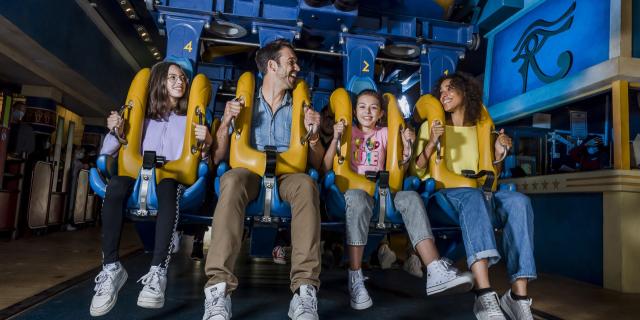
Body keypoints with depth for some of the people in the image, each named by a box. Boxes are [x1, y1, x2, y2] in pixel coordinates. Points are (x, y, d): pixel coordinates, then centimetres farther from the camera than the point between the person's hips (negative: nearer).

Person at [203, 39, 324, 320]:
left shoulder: (300, 108, 19)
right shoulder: (243, 104, 15)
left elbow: (316, 164, 14)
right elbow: (217, 158, 9)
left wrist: (313, 134, -5)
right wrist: (226, 122, -7)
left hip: (287, 176, 1)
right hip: (249, 172, 0)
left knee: (307, 184, -35)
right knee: (232, 180, -36)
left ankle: (305, 290, -41)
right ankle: (219, 289, -42)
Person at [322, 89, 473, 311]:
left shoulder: (385, 133, 19)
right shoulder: (349, 131, 14)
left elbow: (399, 169, 9)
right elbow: (326, 167, 1)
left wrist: (407, 145, -7)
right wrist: (336, 138, -13)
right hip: (354, 187, -2)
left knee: (411, 197, -27)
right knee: (357, 198, -38)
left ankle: (436, 272, -36)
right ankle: (355, 280, -32)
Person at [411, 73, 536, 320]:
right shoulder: (431, 126, 11)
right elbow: (416, 173, 1)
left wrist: (498, 153, 2)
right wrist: (431, 144, -14)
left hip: (479, 192, 3)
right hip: (443, 192, -3)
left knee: (519, 201, -28)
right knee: (472, 196, -38)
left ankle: (518, 295, -32)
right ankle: (486, 297, -51)